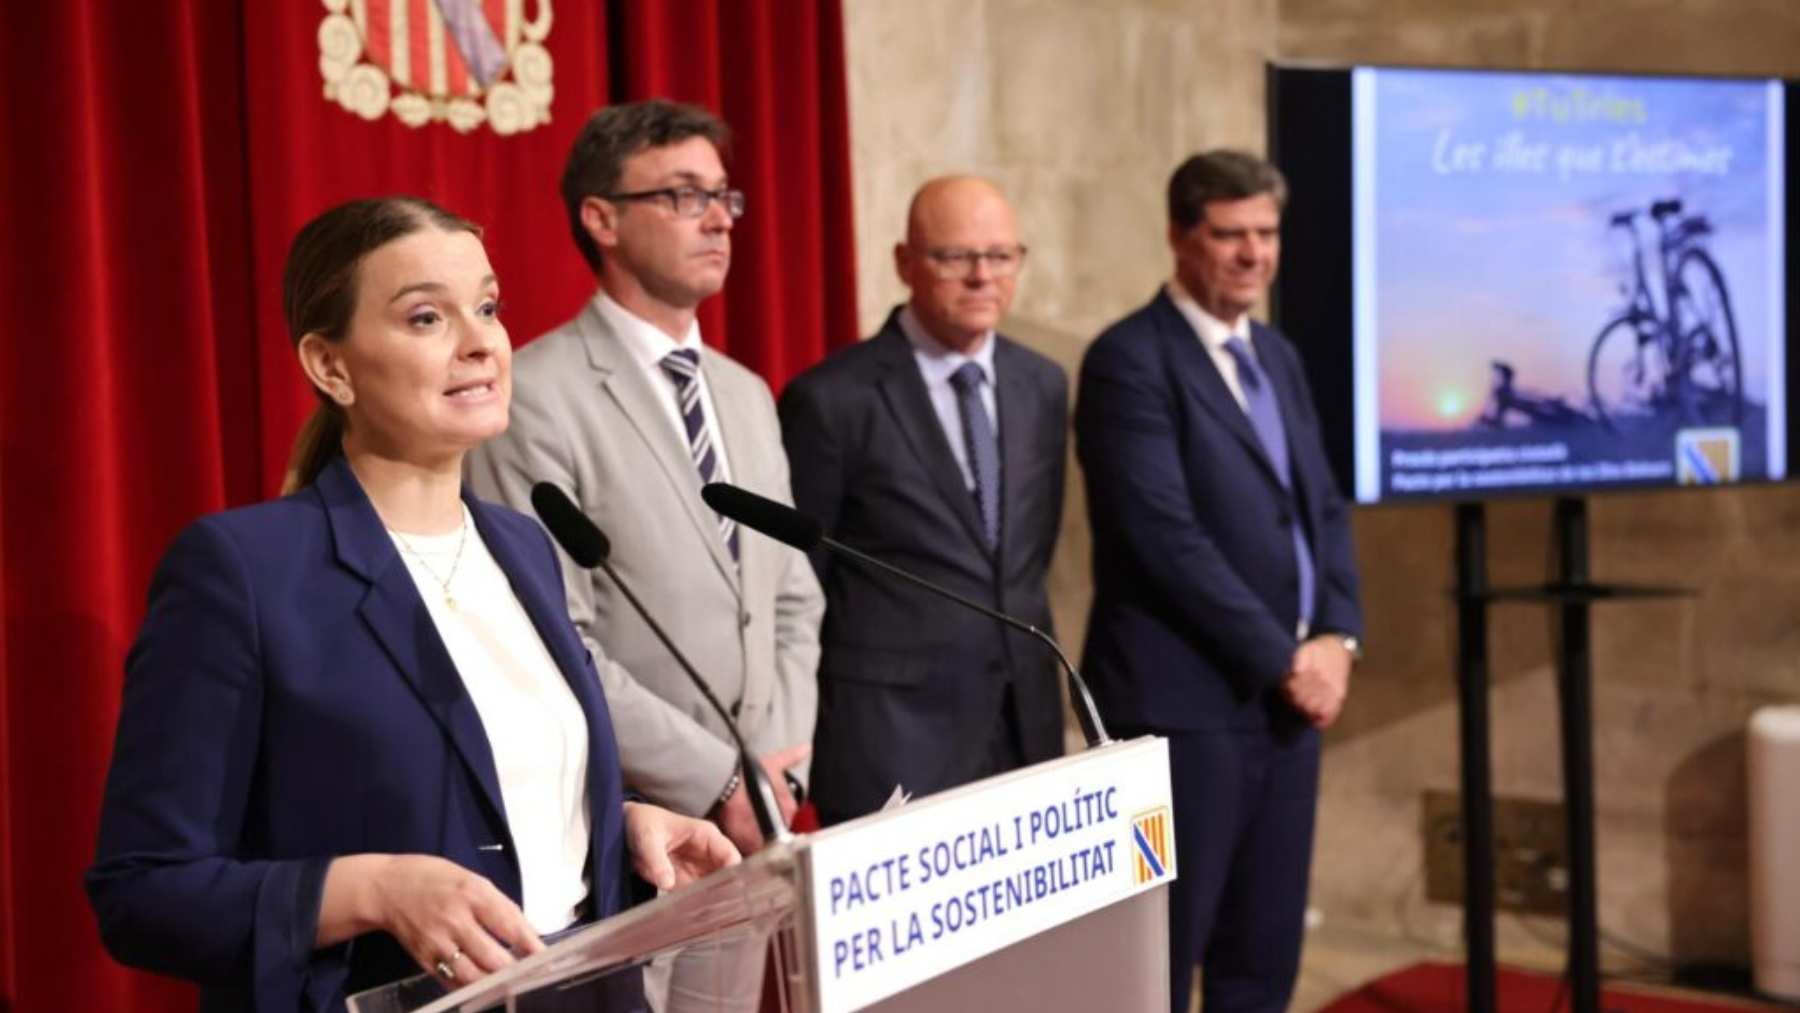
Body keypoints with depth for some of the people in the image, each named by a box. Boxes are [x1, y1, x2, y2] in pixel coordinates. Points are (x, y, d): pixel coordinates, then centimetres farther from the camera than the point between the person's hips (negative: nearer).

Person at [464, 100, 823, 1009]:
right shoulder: (536, 397, -12)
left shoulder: (748, 396, 13)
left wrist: (778, 770, -1)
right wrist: (721, 781, -15)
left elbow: (792, 602, 13)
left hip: (749, 828, 7)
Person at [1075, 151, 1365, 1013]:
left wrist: (1337, 636, -1)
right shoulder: (1129, 360, -10)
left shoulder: (1277, 356, 16)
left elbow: (1324, 510, 16)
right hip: (1186, 699, -8)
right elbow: (1166, 537, -18)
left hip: (1289, 696, 8)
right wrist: (1282, 659, -14)